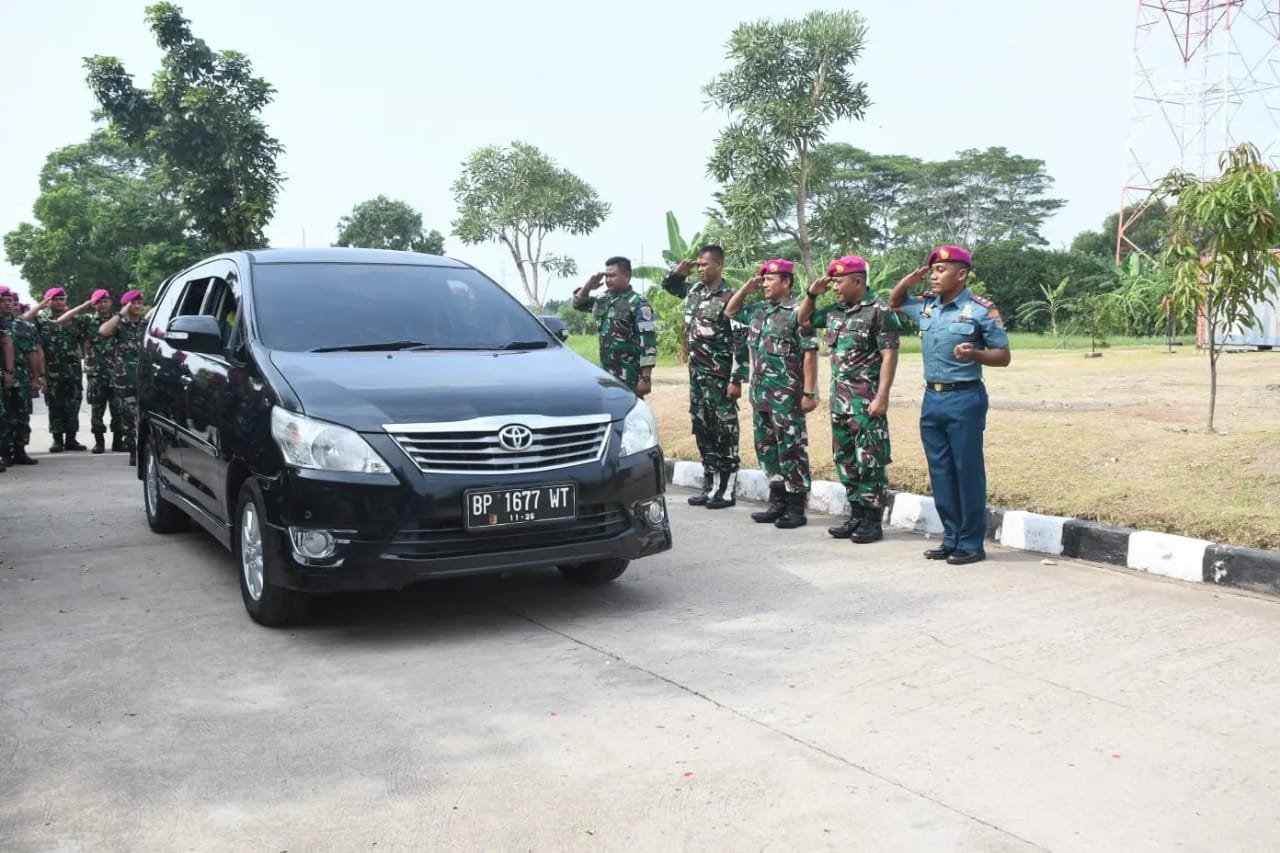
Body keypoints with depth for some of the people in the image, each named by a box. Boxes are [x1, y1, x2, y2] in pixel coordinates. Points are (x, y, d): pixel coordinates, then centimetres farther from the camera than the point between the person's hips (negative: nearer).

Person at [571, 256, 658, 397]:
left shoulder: (638, 303, -10)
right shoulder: (603, 301, 12)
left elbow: (648, 342, -16)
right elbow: (578, 303, 27)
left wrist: (646, 378, -21)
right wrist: (588, 286, 6)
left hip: (629, 378, -8)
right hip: (606, 375, 8)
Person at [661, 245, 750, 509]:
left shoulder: (729, 298, -13)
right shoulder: (694, 290, 9)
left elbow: (741, 342, -15)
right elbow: (669, 286, 29)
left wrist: (736, 379, -19)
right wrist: (679, 271, 7)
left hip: (720, 376, -8)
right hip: (696, 373, 8)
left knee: (725, 431, -1)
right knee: (702, 429, 11)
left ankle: (726, 491, 5)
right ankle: (708, 486, 20)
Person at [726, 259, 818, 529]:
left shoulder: (797, 312, -10)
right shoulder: (758, 310, 12)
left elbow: (810, 354, -13)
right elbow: (730, 311, 27)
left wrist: (809, 392, -17)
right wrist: (747, 288, 10)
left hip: (787, 395, -8)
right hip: (760, 394, 8)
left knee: (791, 450, -2)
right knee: (767, 448, 12)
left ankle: (796, 508, 4)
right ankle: (778, 502, 22)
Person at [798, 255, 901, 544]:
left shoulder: (879, 312, -10)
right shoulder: (835, 311, 11)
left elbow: (889, 355, -13)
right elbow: (804, 320, 27)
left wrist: (882, 396, -19)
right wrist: (811, 294, 9)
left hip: (866, 399, -8)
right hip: (839, 398, 8)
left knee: (869, 461, -3)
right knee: (845, 460, 11)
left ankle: (873, 521, 4)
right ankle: (856, 515, 21)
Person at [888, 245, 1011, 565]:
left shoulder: (981, 310, -9)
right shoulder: (926, 305, 9)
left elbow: (1003, 356, -7)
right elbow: (894, 302, 28)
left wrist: (975, 354, -27)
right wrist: (910, 280, 9)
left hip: (964, 398, -6)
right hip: (932, 398, 7)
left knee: (967, 471, -1)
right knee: (940, 473, 10)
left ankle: (972, 543, 8)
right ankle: (951, 539, 19)